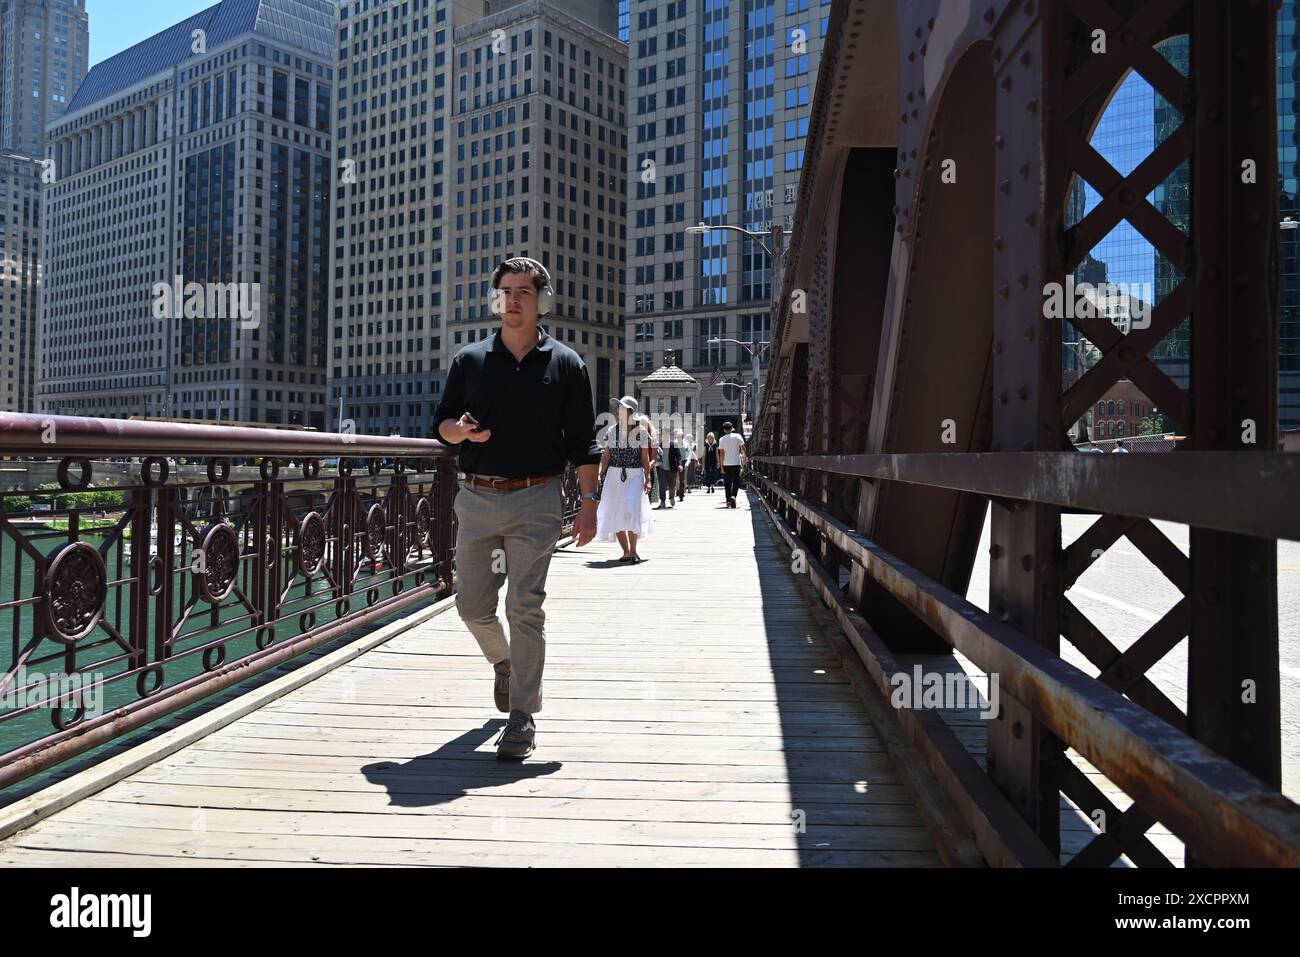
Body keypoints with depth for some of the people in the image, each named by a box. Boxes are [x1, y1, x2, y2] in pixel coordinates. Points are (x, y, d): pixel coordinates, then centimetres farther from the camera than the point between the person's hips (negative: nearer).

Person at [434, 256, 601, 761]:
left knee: (525, 607, -4)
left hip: (536, 499, -3)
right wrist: (462, 429, -10)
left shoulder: (565, 364, 4)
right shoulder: (469, 360, 9)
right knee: (472, 605, 7)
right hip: (476, 496, 3)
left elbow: (582, 442, 3)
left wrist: (589, 503, -2)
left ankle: (523, 716, 5)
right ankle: (503, 661, 39)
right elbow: (442, 423, 14)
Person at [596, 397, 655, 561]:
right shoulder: (612, 431, 6)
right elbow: (606, 456, 8)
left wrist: (647, 479, -3)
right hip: (614, 475, 3)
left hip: (635, 475, -3)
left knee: (632, 512, -13)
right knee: (615, 515, 3)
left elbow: (645, 458, 1)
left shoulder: (641, 432, -1)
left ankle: (633, 551, -2)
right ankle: (626, 551, 15)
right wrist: (601, 476, -1)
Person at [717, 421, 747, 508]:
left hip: (726, 464, 1)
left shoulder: (722, 439, -2)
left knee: (728, 483, 10)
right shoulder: (738, 437, -3)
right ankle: (733, 496, -18)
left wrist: (722, 466, -2)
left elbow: (721, 454, -4)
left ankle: (728, 501, 13)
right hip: (736, 463, -1)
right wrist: (744, 459, 13)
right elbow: (743, 449, -1)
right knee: (736, 482, 5)